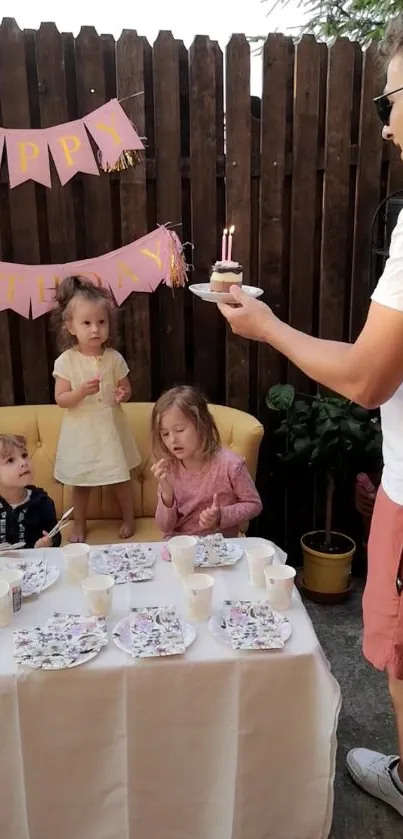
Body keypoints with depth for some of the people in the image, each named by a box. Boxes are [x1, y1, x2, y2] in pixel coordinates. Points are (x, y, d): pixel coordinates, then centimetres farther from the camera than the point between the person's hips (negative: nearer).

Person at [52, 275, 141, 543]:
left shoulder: (114, 358, -7)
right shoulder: (66, 361, -12)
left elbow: (126, 388, 5)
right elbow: (61, 399, -10)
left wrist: (123, 395, -18)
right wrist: (82, 391, -27)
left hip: (110, 428, 1)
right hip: (81, 431, -1)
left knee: (121, 476, 13)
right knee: (80, 481, 13)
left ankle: (129, 519, 34)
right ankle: (80, 525, 34)